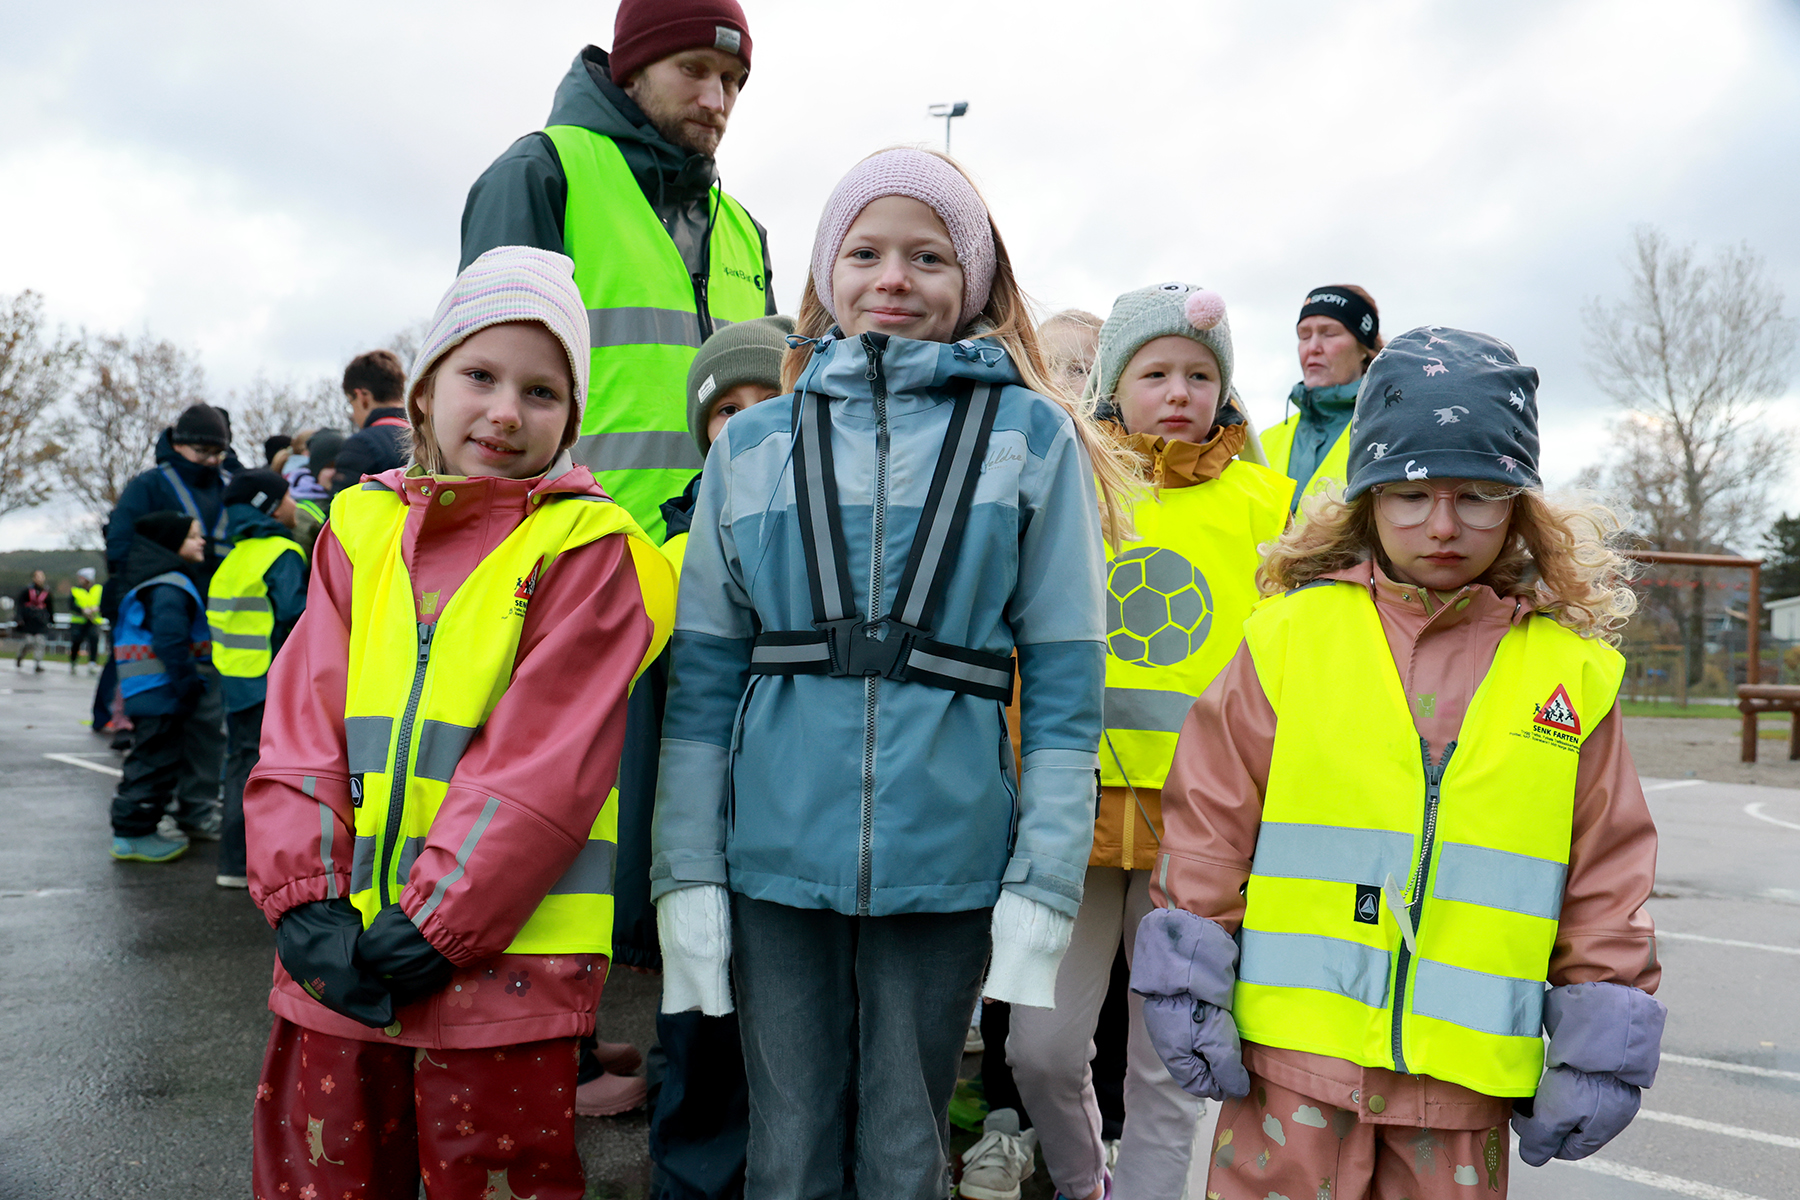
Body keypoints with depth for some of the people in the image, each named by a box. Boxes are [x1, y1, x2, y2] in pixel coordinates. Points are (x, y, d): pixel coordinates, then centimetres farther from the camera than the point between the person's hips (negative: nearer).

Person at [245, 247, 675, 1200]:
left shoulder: (586, 548, -6)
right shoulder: (360, 526, 9)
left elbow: (540, 761, -13)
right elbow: (303, 722, 4)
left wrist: (436, 922, -15)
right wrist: (304, 897, -6)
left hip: (500, 956, -4)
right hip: (339, 954, 5)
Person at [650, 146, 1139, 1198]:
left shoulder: (1034, 436, 1)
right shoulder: (753, 441, 6)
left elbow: (1065, 681, -1)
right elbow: (703, 675, 5)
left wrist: (1045, 885, -6)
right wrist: (686, 874, 0)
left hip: (946, 863, -1)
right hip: (774, 857, 2)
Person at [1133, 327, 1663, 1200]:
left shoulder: (1572, 668, 3)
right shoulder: (1291, 631, -3)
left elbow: (1605, 873, 7)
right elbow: (1208, 817, 0)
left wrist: (1599, 1049, 7)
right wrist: (1186, 981, -1)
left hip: (1467, 1072, 2)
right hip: (1291, 1055, -1)